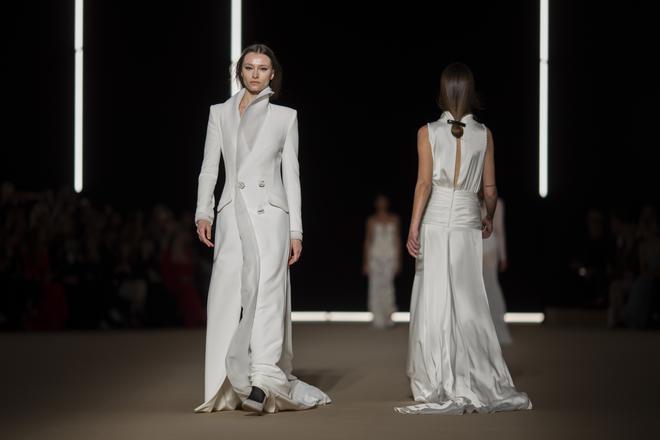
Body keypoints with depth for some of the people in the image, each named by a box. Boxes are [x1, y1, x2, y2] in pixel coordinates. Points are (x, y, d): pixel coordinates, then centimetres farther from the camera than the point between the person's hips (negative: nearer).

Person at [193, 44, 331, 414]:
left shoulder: (285, 116, 10)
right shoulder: (220, 113, 14)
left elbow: (291, 174, 8)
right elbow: (209, 168, 11)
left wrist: (296, 230, 3)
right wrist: (203, 212, -3)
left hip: (269, 214, -2)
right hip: (232, 214, 2)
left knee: (266, 287, -17)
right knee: (228, 296, -4)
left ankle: (264, 377, -27)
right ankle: (226, 387, 0)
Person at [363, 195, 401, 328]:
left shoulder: (394, 219, 9)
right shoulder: (371, 221, 6)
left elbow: (397, 239, 10)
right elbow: (367, 241, 6)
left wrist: (398, 260, 5)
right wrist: (366, 262, 0)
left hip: (390, 257, 0)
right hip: (375, 256, 0)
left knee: (387, 285, -12)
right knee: (376, 287, -4)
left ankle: (388, 317, -2)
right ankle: (378, 320, 1)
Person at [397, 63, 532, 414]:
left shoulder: (428, 133, -3)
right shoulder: (483, 134, 4)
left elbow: (424, 183, -8)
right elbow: (489, 188, 7)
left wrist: (413, 227, -6)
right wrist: (489, 218, 24)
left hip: (435, 223, -2)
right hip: (468, 224, 2)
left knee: (435, 304, 0)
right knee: (468, 303, 7)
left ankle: (442, 389, -1)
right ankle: (482, 385, 8)